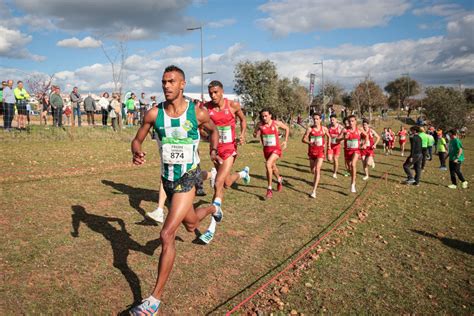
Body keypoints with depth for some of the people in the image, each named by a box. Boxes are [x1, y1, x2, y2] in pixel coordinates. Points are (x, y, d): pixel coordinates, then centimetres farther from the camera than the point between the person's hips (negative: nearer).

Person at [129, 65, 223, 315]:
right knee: (191, 225, 26)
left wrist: (213, 150, -8)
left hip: (187, 178, -4)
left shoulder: (197, 113, -11)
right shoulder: (154, 114, -7)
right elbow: (137, 140, 2)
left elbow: (213, 129, 10)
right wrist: (137, 153, -20)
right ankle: (212, 209, 63)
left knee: (167, 235, -15)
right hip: (167, 178, 4)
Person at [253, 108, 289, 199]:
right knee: (273, 167, 23)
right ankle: (280, 179, 56)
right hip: (266, 149, 4)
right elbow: (254, 134, 6)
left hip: (276, 149, -4)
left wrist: (285, 141, 4)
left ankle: (269, 189, -17)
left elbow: (287, 128, 6)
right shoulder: (260, 124, -8)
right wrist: (257, 134, -18)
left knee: (268, 164, -27)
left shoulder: (277, 123, -12)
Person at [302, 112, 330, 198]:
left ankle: (314, 191, -15)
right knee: (312, 170, 15)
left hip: (320, 151, -2)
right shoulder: (310, 129, -6)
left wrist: (327, 145, 7)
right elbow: (303, 139, -12)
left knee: (317, 170, -15)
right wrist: (309, 142, -30)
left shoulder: (324, 129, -2)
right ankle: (316, 179, 54)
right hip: (312, 151, 2)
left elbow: (329, 137, 17)